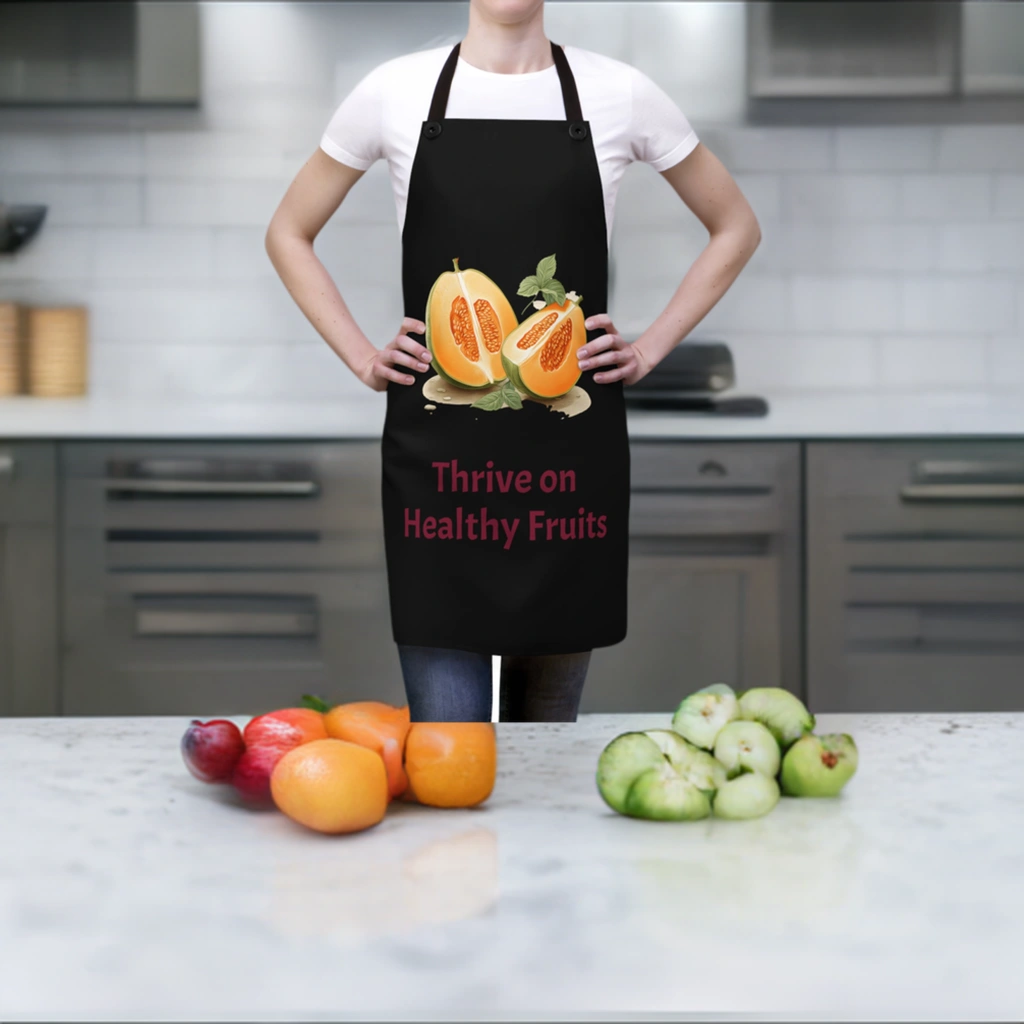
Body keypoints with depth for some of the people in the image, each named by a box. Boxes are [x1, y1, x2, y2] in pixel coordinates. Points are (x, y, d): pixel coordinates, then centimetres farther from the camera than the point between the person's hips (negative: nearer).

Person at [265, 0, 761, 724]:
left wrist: (650, 350, 5)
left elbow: (736, 228, 14)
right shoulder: (395, 92, 2)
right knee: (447, 725, -4)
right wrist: (361, 358, 4)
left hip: (571, 449, 1)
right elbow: (289, 234, 15)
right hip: (435, 450, -1)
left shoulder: (620, 93, 2)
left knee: (549, 719, 11)